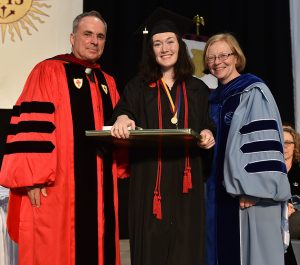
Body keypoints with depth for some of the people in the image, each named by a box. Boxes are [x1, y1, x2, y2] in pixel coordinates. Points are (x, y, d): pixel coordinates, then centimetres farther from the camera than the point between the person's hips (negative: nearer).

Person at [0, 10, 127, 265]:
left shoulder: (108, 82, 16)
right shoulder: (49, 71, -3)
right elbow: (30, 126, -11)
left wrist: (119, 167, 6)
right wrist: (32, 178, -17)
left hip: (100, 188, 6)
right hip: (55, 187, -6)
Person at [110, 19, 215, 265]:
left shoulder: (198, 88, 14)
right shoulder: (138, 87, 10)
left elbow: (209, 124, 14)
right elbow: (124, 110, -5)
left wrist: (208, 133, -9)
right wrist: (122, 118, -28)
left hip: (186, 178, 1)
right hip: (149, 177, -1)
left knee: (186, 245, 3)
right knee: (151, 242, 1)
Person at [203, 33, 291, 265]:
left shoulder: (253, 92, -6)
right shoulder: (214, 99, 15)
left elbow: (264, 141, -16)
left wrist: (252, 189, -21)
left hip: (250, 193, -7)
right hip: (221, 191, 7)